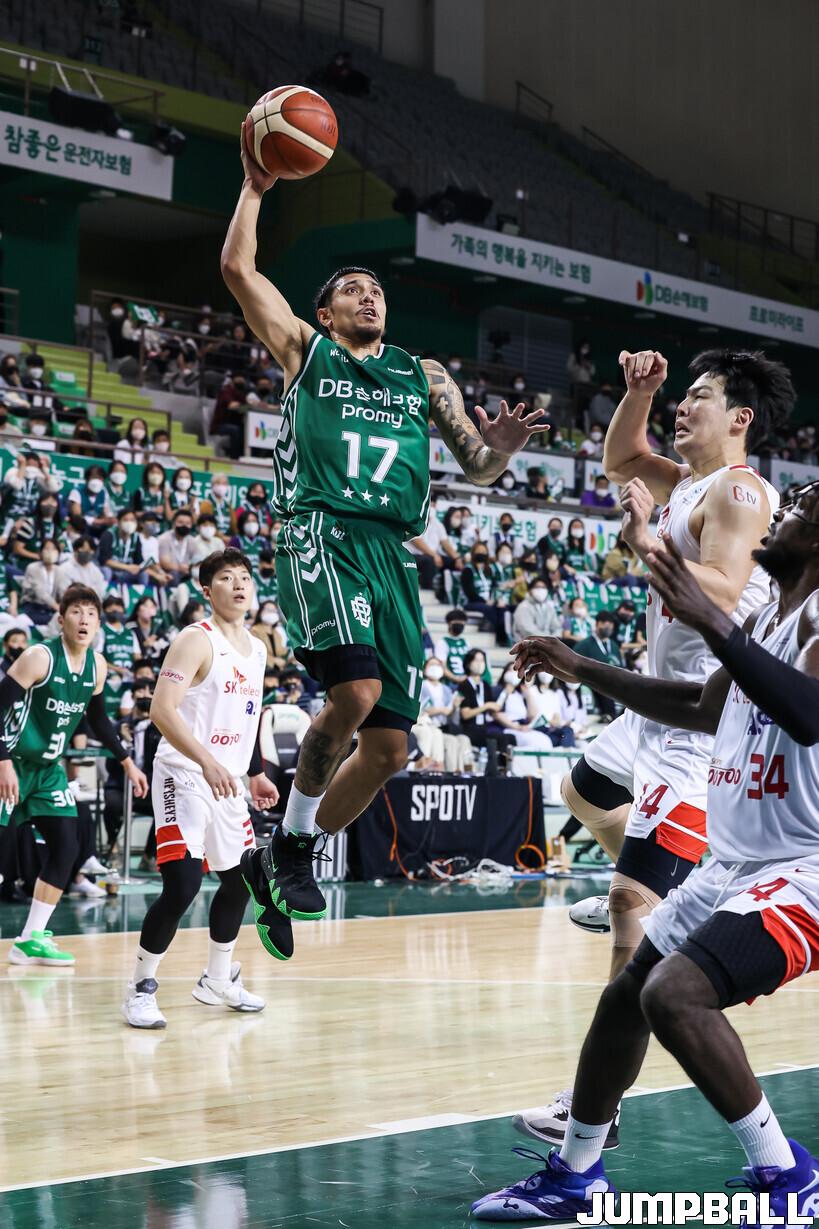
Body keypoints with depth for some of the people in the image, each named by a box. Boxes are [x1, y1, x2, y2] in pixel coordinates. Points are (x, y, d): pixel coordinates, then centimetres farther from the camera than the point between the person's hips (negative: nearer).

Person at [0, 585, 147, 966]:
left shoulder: (96, 665, 4)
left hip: (48, 768, 7)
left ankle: (31, 940, 7)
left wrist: (127, 763, 19)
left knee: (66, 848, 0)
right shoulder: (39, 657, -18)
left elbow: (98, 718, 19)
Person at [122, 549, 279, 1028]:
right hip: (184, 778, -8)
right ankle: (141, 988, -2)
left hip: (227, 782, 8)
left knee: (240, 879, 15)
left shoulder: (257, 648, 11)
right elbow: (162, 709, -24)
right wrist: (207, 762, -34)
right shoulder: (196, 641, -14)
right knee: (182, 886, -17)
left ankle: (218, 981, 31)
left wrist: (257, 773, 22)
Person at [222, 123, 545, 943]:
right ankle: (291, 840, -7)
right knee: (355, 692, -29)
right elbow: (238, 269, 6)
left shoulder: (426, 377, 24)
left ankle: (282, 859, 18)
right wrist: (255, 187, 6)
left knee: (390, 746, -2)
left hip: (393, 555, 4)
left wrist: (502, 445, -2)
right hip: (322, 536, -4)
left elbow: (478, 470, 19)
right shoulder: (306, 351, 16)